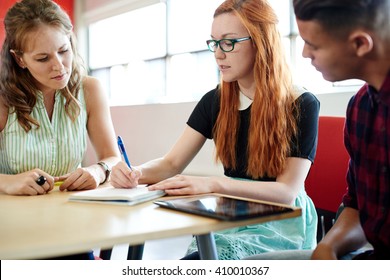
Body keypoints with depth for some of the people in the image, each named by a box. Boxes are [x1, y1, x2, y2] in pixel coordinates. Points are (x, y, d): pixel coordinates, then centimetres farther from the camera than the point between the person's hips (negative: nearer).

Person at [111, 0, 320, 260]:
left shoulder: (301, 105, -10)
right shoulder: (214, 101, 4)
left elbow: (287, 190, -17)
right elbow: (172, 164, 3)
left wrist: (213, 184, -30)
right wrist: (136, 172, -21)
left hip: (278, 227, -4)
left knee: (194, 264, -26)